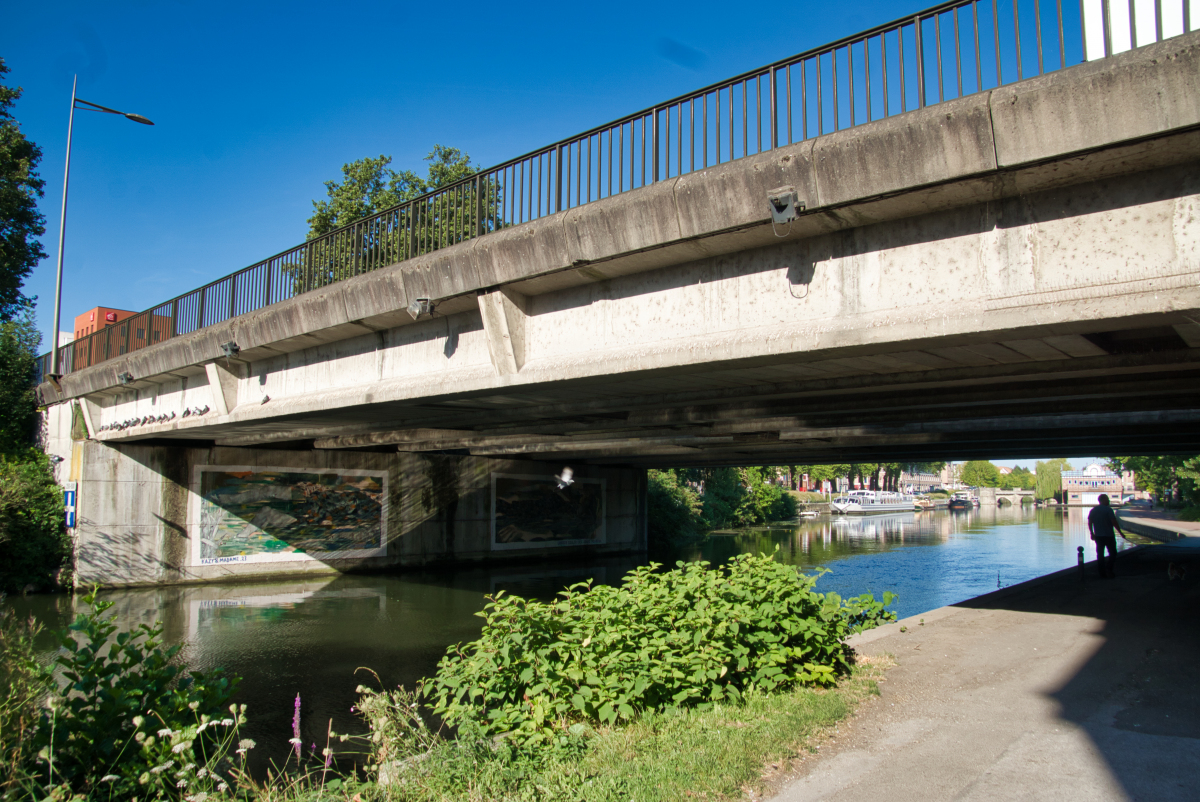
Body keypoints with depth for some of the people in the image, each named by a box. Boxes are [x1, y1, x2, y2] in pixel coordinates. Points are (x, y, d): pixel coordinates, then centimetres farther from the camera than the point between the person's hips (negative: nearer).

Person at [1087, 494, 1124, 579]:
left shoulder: (1093, 510, 6)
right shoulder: (1108, 510, -10)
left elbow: (1089, 523, 7)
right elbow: (1114, 522, -14)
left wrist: (1092, 533, 16)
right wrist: (1120, 532, -5)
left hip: (1098, 536, 5)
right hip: (1109, 536, -4)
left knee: (1100, 555, 7)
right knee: (1113, 553, 8)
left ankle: (1103, 573, 7)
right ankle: (1109, 569, -8)